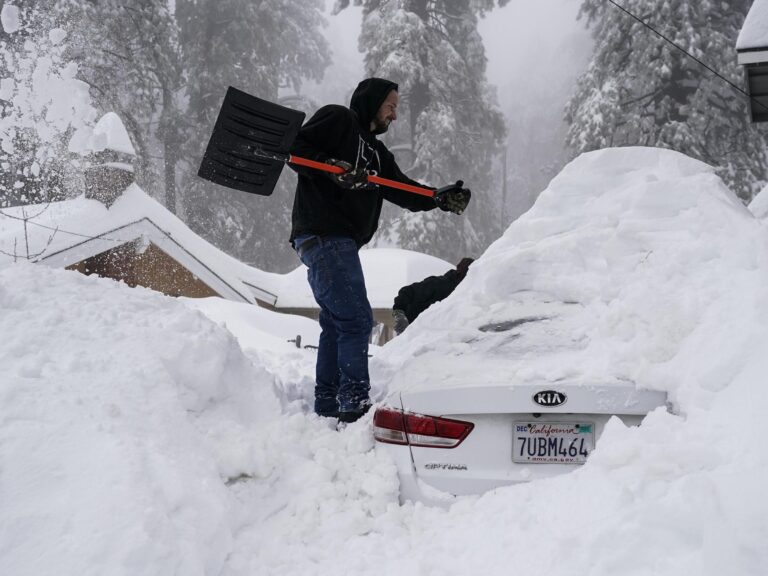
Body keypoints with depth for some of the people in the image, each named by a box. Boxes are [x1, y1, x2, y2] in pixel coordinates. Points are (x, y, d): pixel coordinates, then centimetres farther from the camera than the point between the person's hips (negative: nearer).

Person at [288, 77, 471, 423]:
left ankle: (327, 406, 22)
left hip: (339, 242, 10)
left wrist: (441, 199, -3)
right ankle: (355, 405, -13)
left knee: (336, 323, 14)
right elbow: (294, 147, -9)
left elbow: (403, 190, 13)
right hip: (323, 235, -10)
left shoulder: (375, 152, 24)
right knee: (356, 320, -13)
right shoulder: (337, 119, 1)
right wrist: (332, 166, -22)